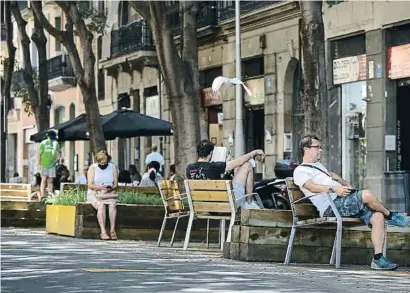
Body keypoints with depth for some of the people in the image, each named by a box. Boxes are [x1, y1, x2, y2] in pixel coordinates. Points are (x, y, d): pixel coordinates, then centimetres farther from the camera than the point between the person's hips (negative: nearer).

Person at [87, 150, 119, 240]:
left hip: (109, 194, 2)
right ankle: (103, 232, -40)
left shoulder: (113, 167, 8)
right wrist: (100, 187, -25)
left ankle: (112, 231, -35)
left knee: (112, 204, -31)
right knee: (101, 205, -33)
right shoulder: (92, 168, 1)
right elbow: (90, 185, -8)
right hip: (94, 194, -2)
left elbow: (115, 184, 5)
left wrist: (111, 188, -17)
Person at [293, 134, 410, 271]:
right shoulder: (300, 171, 1)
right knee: (367, 194, -28)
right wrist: (334, 189, -30)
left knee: (378, 216, -12)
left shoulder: (318, 165, 31)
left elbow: (332, 175, 45)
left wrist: (347, 186, 27)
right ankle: (391, 216, -1)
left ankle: (378, 259, -14)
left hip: (344, 202, 9)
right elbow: (312, 187, -16)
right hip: (331, 207, -9)